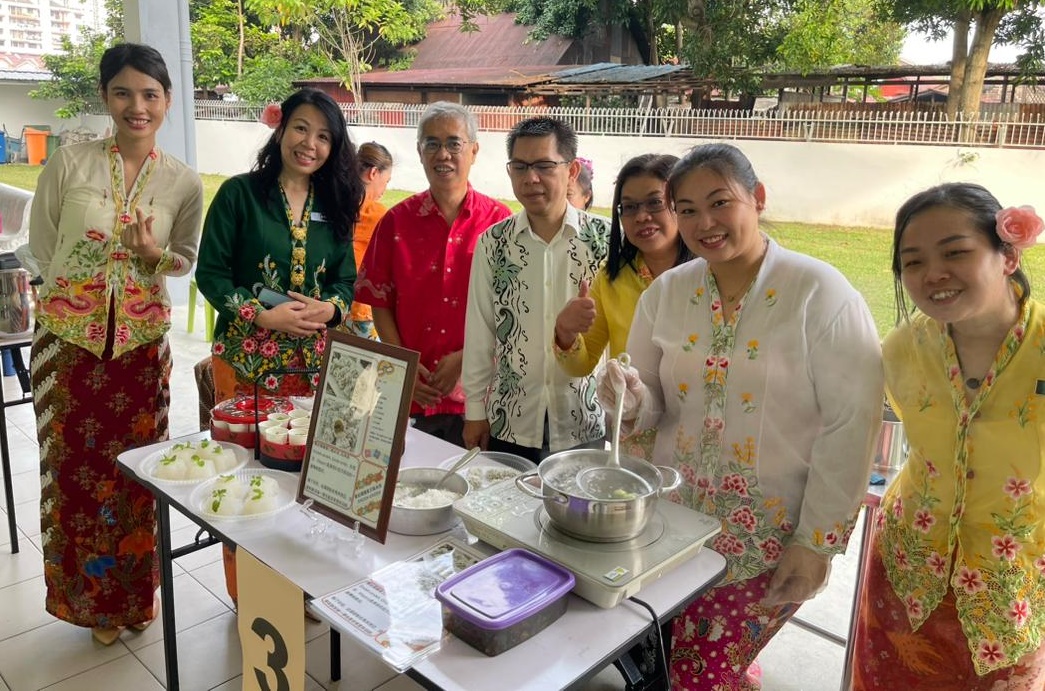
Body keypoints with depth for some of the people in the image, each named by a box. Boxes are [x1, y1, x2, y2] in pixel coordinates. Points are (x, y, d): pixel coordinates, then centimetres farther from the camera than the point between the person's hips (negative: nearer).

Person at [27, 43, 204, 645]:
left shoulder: (185, 183, -1)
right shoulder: (69, 163, -5)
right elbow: (42, 244, 4)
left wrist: (155, 255, -11)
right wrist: (79, 290, 3)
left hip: (142, 343, 1)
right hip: (70, 340, 0)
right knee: (77, 466, 8)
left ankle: (138, 590, 32)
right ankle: (95, 596, 29)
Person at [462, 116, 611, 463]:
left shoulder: (606, 239, -5)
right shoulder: (492, 244, 0)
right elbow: (479, 334, 4)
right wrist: (475, 410, 5)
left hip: (585, 426, -1)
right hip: (509, 424, 1)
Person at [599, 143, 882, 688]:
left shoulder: (820, 292, -13)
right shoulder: (666, 292, 0)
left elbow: (851, 424, -13)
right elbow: (654, 409, 7)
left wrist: (816, 542, -12)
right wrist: (631, 400, -16)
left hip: (773, 536, -4)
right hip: (676, 521, 4)